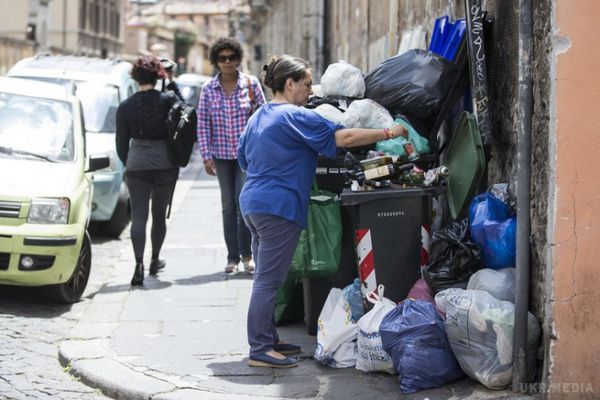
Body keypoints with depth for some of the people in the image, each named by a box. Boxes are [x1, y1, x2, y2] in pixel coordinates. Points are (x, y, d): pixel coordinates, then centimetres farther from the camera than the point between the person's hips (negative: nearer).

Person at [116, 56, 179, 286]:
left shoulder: (125, 107, -2)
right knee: (159, 214, 16)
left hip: (137, 165, 0)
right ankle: (155, 261, 28)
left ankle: (139, 264, -19)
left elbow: (121, 142, 5)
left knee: (138, 216, -2)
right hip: (165, 164, 0)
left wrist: (127, 165, 19)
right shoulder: (167, 101, -9)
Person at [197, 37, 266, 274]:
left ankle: (246, 253, -1)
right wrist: (206, 156, -3)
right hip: (222, 154, 2)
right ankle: (233, 257, 12)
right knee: (228, 205, 6)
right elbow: (203, 124, 3)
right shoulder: (208, 89, 3)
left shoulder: (251, 84, -1)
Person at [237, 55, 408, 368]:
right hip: (278, 207, -10)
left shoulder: (259, 116, 16)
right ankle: (260, 350, -7)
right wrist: (389, 133, -12)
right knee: (268, 280, -8)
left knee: (265, 278, 15)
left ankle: (268, 340, 22)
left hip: (253, 203, 10)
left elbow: (244, 158, 26)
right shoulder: (295, 117, -13)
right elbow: (343, 138, -18)